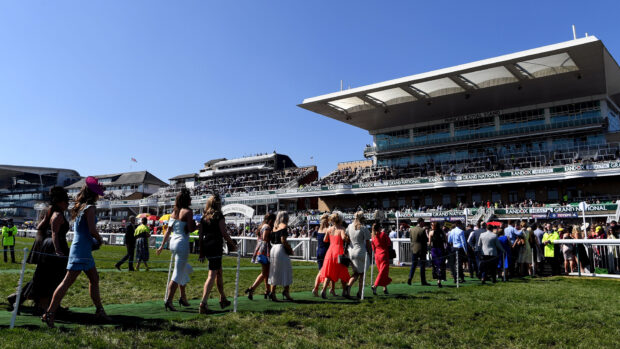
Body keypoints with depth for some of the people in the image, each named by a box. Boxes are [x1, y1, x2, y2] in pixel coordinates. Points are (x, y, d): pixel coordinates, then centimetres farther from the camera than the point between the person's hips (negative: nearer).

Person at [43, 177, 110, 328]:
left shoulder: (80, 207, 13)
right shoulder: (90, 208, -12)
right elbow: (92, 230, -19)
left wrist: (94, 241, 10)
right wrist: (99, 239, 0)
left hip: (83, 249, 10)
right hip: (82, 249, -10)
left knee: (94, 279, 15)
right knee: (68, 280, -8)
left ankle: (99, 311, 22)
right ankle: (49, 313, -5)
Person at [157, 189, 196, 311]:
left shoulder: (174, 211, 10)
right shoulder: (188, 211, -10)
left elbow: (168, 230, 9)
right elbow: (190, 229, -17)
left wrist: (162, 245, 12)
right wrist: (197, 226, 2)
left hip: (173, 242, 8)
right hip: (182, 243, -8)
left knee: (185, 269, 23)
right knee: (177, 274, -3)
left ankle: (183, 297, 27)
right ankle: (168, 301, -4)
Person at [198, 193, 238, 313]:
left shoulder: (204, 217, 12)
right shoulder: (219, 216, -7)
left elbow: (200, 236, 12)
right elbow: (224, 234, -10)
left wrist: (202, 252, 17)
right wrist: (233, 245, 4)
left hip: (206, 248, 7)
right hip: (216, 248, -7)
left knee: (219, 272, 21)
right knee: (212, 275, -8)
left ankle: (223, 299, 32)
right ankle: (203, 304, -16)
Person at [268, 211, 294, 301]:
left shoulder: (275, 227, 15)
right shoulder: (284, 226, -7)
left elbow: (271, 240, 13)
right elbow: (283, 240, -17)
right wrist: (290, 249, -7)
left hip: (273, 249, 8)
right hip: (281, 249, -7)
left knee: (275, 273, 11)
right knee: (286, 270, 3)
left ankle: (272, 292, 8)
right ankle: (286, 291, 3)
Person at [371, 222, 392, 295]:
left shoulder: (373, 236, 5)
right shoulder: (383, 234, -10)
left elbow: (373, 248, 11)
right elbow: (389, 244, -7)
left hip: (377, 256, 6)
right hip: (384, 255, -6)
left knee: (383, 272, 16)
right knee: (383, 272, -6)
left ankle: (385, 288, 18)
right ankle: (375, 286, -21)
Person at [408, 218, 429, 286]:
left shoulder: (411, 229, 3)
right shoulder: (422, 230, -15)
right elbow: (426, 240, -11)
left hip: (413, 249, 5)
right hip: (421, 249, -5)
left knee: (413, 265, 12)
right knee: (422, 265, 3)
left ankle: (409, 279, 0)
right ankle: (423, 281, 6)